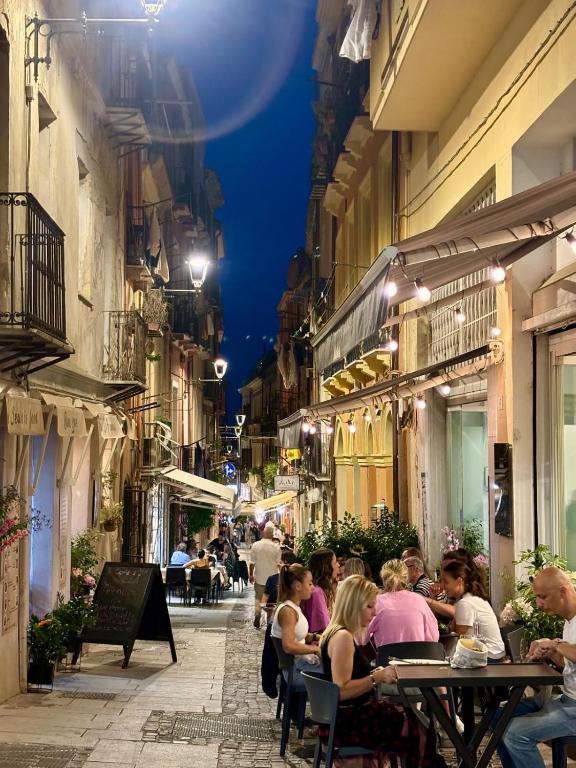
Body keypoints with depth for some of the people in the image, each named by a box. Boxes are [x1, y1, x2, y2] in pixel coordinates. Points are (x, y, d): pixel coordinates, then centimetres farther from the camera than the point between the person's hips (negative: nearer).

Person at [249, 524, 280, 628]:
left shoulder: (256, 545, -10)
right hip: (272, 577, 0)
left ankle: (257, 613, -6)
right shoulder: (276, 546, -13)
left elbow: (252, 562, -5)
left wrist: (251, 574, 7)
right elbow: (278, 563, -6)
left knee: (258, 598, 15)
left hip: (259, 577, 0)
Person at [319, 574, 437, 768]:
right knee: (419, 731, -8)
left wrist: (378, 673, 8)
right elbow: (341, 691, -24)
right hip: (348, 722, -10)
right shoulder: (342, 637, -21)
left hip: (354, 713, 10)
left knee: (418, 719, 11)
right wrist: (377, 677, -23)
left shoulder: (338, 633, 11)